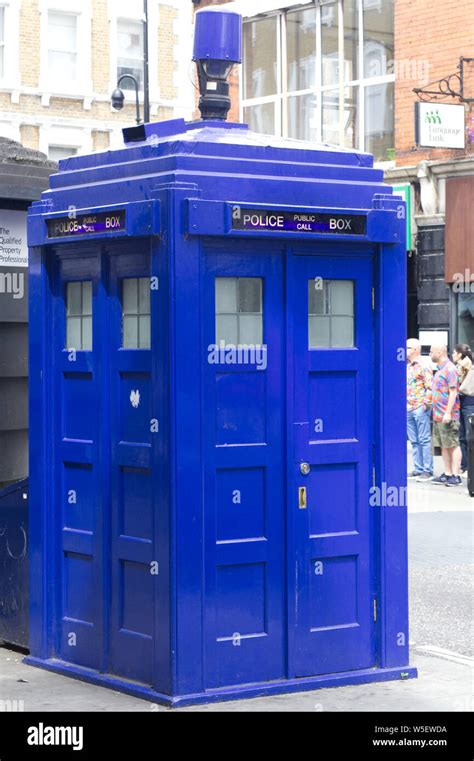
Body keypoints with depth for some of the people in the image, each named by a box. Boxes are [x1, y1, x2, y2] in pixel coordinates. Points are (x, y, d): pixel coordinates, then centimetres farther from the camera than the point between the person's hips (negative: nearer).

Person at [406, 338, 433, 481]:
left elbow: (430, 387, -13)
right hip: (408, 409, 8)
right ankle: (418, 469, 14)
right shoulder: (406, 367, 15)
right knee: (414, 441, 9)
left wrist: (426, 404, -14)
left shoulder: (423, 367, -8)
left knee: (424, 440, -4)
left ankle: (427, 471, -2)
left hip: (420, 408, -8)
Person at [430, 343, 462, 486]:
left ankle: (455, 475, -4)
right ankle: (447, 474, 14)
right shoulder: (440, 369, 17)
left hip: (448, 416, -9)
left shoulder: (449, 369, -12)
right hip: (438, 415, 9)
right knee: (444, 446, 10)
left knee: (453, 445, -5)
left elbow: (453, 392, -17)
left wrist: (448, 413, -22)